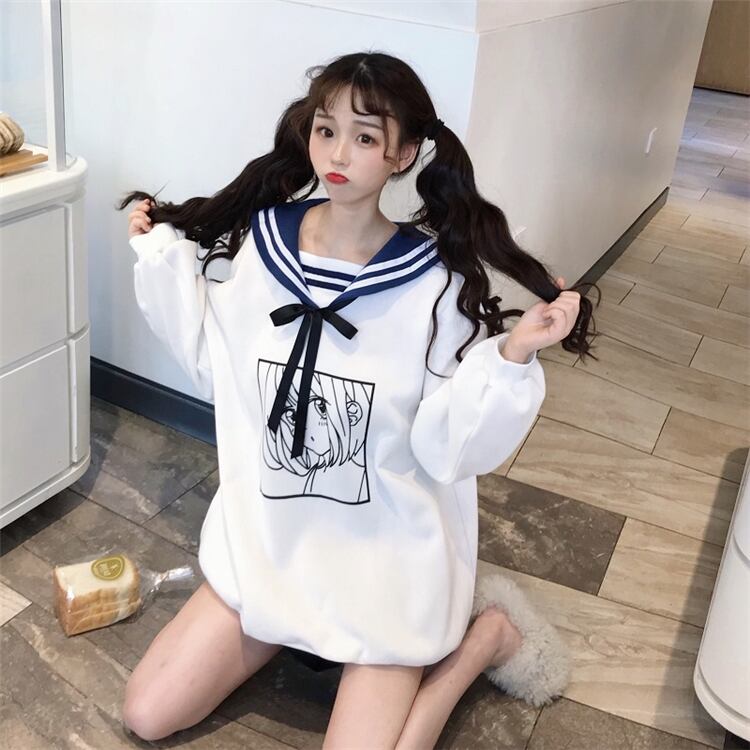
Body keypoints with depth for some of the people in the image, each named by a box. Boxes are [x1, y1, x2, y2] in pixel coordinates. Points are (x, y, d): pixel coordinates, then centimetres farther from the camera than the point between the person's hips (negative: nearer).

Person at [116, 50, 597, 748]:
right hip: (268, 538, 4)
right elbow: (215, 370, 4)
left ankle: (483, 634, 14)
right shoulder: (260, 240, -6)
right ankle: (291, 631, 25)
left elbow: (449, 449, -15)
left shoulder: (435, 281, -17)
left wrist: (512, 356, -30)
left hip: (385, 556, -4)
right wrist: (161, 256, 1)